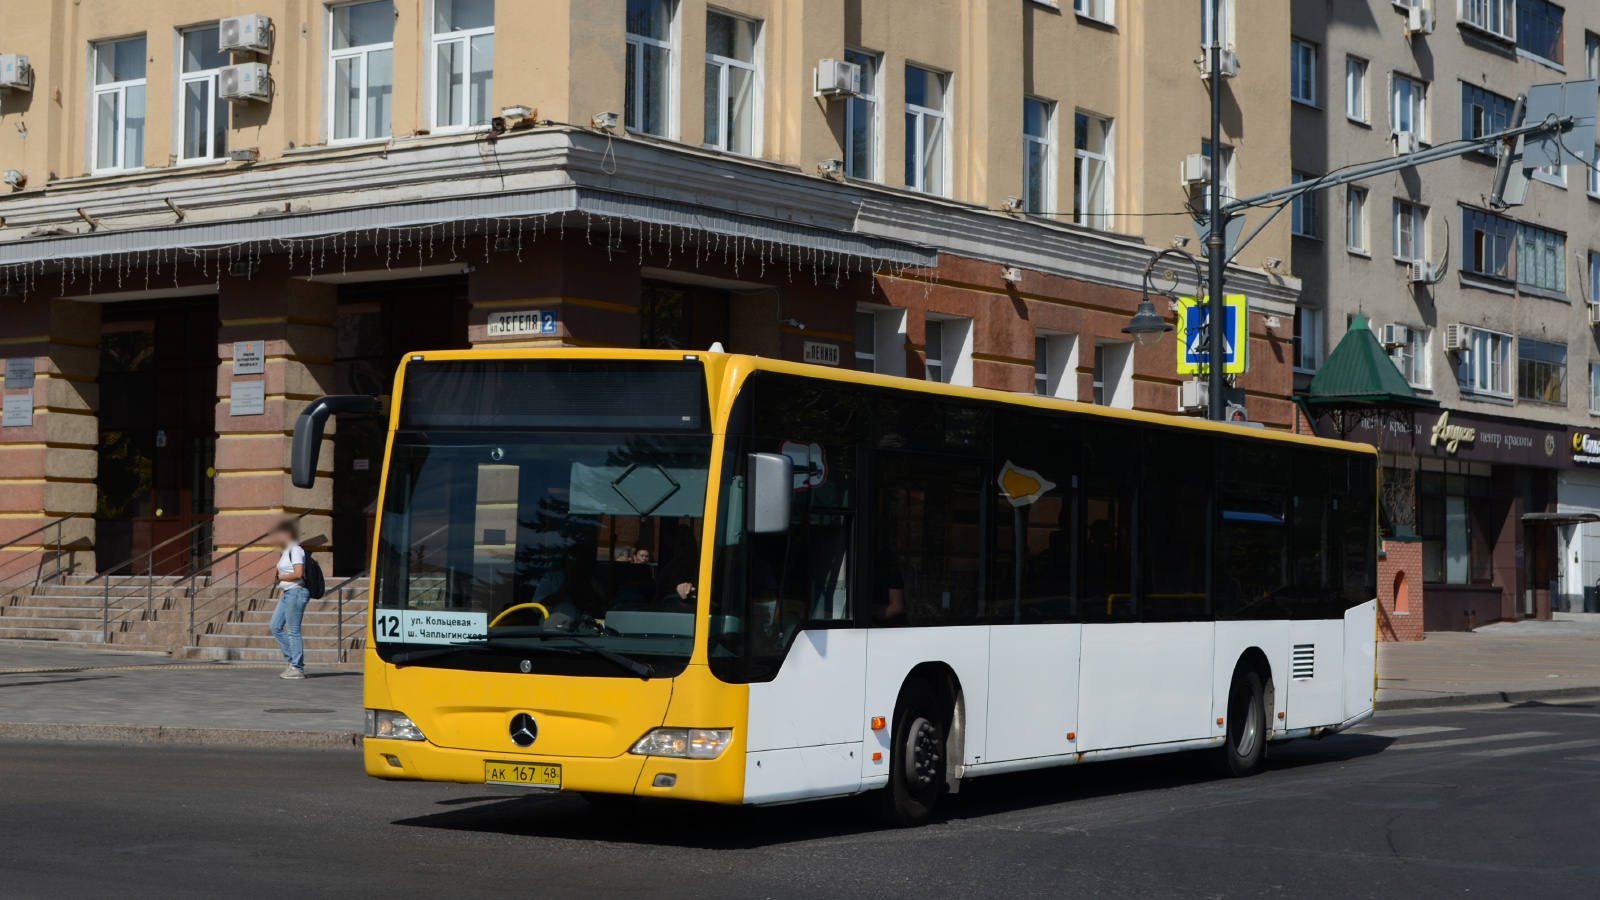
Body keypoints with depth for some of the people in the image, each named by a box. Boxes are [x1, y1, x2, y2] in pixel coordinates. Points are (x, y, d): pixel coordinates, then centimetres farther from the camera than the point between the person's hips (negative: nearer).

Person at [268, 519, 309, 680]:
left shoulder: (296, 550, -12)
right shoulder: (285, 552, 17)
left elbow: (298, 574, -21)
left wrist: (280, 577, -9)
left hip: (296, 592, -10)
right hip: (287, 593, 10)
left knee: (293, 631, -7)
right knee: (276, 626, 9)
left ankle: (297, 668, -2)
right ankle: (293, 660, 14)